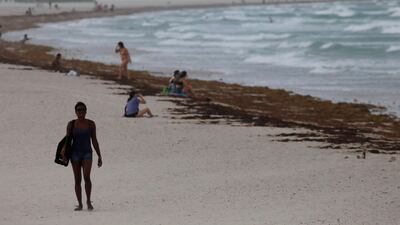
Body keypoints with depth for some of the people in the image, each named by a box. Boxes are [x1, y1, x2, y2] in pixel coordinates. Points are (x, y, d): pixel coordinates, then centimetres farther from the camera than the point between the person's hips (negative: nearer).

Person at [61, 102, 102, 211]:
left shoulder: (91, 124, 3)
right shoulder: (71, 124, 2)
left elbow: (94, 141, 6)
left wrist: (99, 156, 5)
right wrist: (64, 149, -20)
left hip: (87, 153, -1)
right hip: (75, 153, 1)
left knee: (86, 177, -19)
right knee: (77, 179, 2)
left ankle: (88, 201, -5)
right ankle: (80, 204, 9)